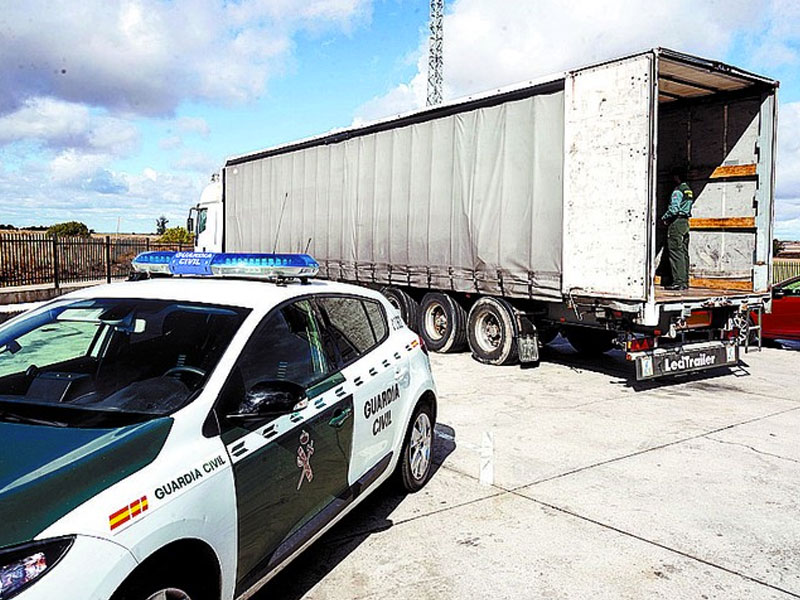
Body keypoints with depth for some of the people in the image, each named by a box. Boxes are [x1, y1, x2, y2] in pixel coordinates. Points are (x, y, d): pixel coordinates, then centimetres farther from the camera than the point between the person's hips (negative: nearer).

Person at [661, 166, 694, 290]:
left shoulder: (678, 191, -12)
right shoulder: (689, 190, 16)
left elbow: (674, 209, -20)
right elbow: (688, 208, 18)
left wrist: (664, 218, -4)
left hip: (676, 222, -9)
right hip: (686, 221, 9)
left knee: (675, 253, -9)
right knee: (684, 253, 8)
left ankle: (678, 281, -12)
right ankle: (685, 281, 9)